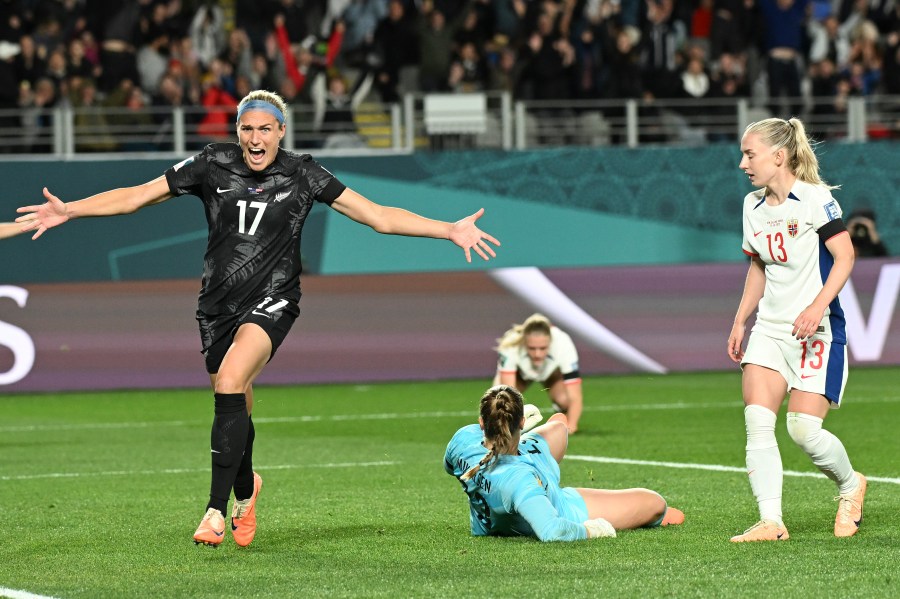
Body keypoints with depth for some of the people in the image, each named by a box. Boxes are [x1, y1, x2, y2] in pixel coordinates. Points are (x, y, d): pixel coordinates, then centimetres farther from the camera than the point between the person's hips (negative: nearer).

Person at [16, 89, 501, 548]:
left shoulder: (302, 175, -4)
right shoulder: (213, 165, -1)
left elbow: (379, 216, -2)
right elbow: (137, 196, 4)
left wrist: (450, 230, -10)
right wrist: (69, 210, -5)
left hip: (271, 300, -3)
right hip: (218, 303, 3)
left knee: (230, 384, -27)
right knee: (235, 411, 10)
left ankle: (216, 511, -26)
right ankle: (245, 489, 44)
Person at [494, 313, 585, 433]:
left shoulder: (563, 346, -42)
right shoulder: (510, 348, -43)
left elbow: (575, 398, -43)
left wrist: (571, 425, -61)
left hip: (553, 371, 0)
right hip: (519, 370, 0)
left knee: (564, 400, -30)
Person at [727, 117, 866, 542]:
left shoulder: (815, 199, -11)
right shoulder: (753, 206, 11)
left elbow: (844, 255, -14)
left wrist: (818, 306, -26)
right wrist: (739, 322, 18)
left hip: (817, 331, -7)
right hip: (769, 329, 7)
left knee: (803, 430, -11)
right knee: (756, 422, -11)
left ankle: (850, 485, 19)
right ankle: (771, 522, -11)